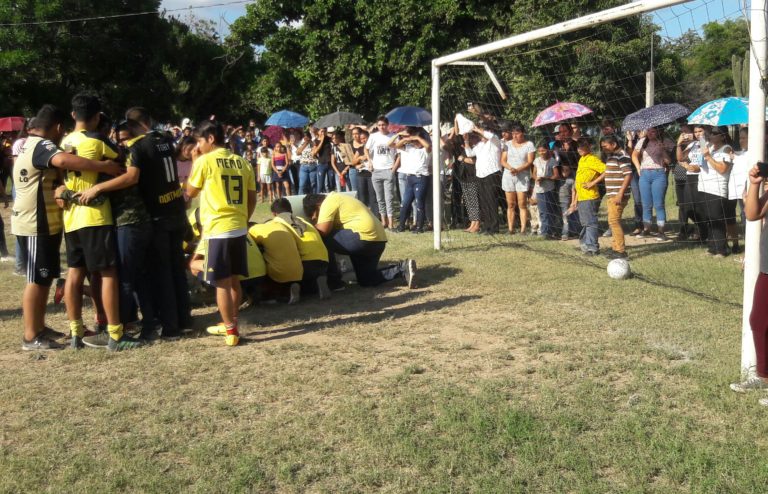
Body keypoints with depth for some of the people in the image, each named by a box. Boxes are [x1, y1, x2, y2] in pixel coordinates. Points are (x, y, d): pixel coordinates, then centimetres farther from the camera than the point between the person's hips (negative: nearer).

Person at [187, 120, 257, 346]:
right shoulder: (242, 162, 7)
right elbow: (252, 199, 9)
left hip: (218, 230, -6)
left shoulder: (204, 161, -7)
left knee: (222, 283, 1)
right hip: (239, 228, 6)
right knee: (233, 280, 16)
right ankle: (229, 324, 27)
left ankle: (231, 331, 2)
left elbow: (191, 192, 6)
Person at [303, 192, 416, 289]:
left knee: (323, 240, -6)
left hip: (364, 237, -11)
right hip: (377, 240, 11)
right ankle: (403, 268, 10)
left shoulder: (328, 202, -5)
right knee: (366, 279, 21)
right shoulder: (337, 199, 26)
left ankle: (334, 282, -1)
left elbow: (322, 230, -14)